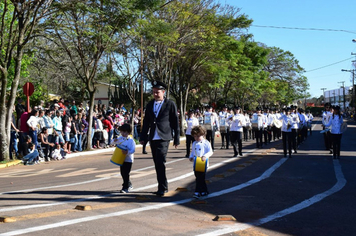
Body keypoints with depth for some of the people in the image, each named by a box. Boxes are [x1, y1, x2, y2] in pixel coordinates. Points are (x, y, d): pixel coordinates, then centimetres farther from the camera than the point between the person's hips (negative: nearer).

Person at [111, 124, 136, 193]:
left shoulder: (131, 141, -11)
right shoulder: (119, 138, 5)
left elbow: (132, 150, -17)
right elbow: (111, 143, 10)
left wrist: (127, 152, -36)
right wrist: (114, 141, -12)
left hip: (128, 160, -6)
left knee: (126, 174, -6)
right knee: (122, 173, 14)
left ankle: (125, 188, 1)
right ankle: (129, 184, 33)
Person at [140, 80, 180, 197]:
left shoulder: (170, 104, -1)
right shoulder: (150, 104, 13)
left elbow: (175, 122, 1)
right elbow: (146, 121, 17)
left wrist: (176, 138, -1)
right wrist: (143, 137, 13)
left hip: (163, 138, -5)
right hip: (152, 138, 6)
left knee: (160, 162, -15)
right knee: (157, 163, 10)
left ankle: (162, 187, -5)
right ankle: (163, 186, 21)